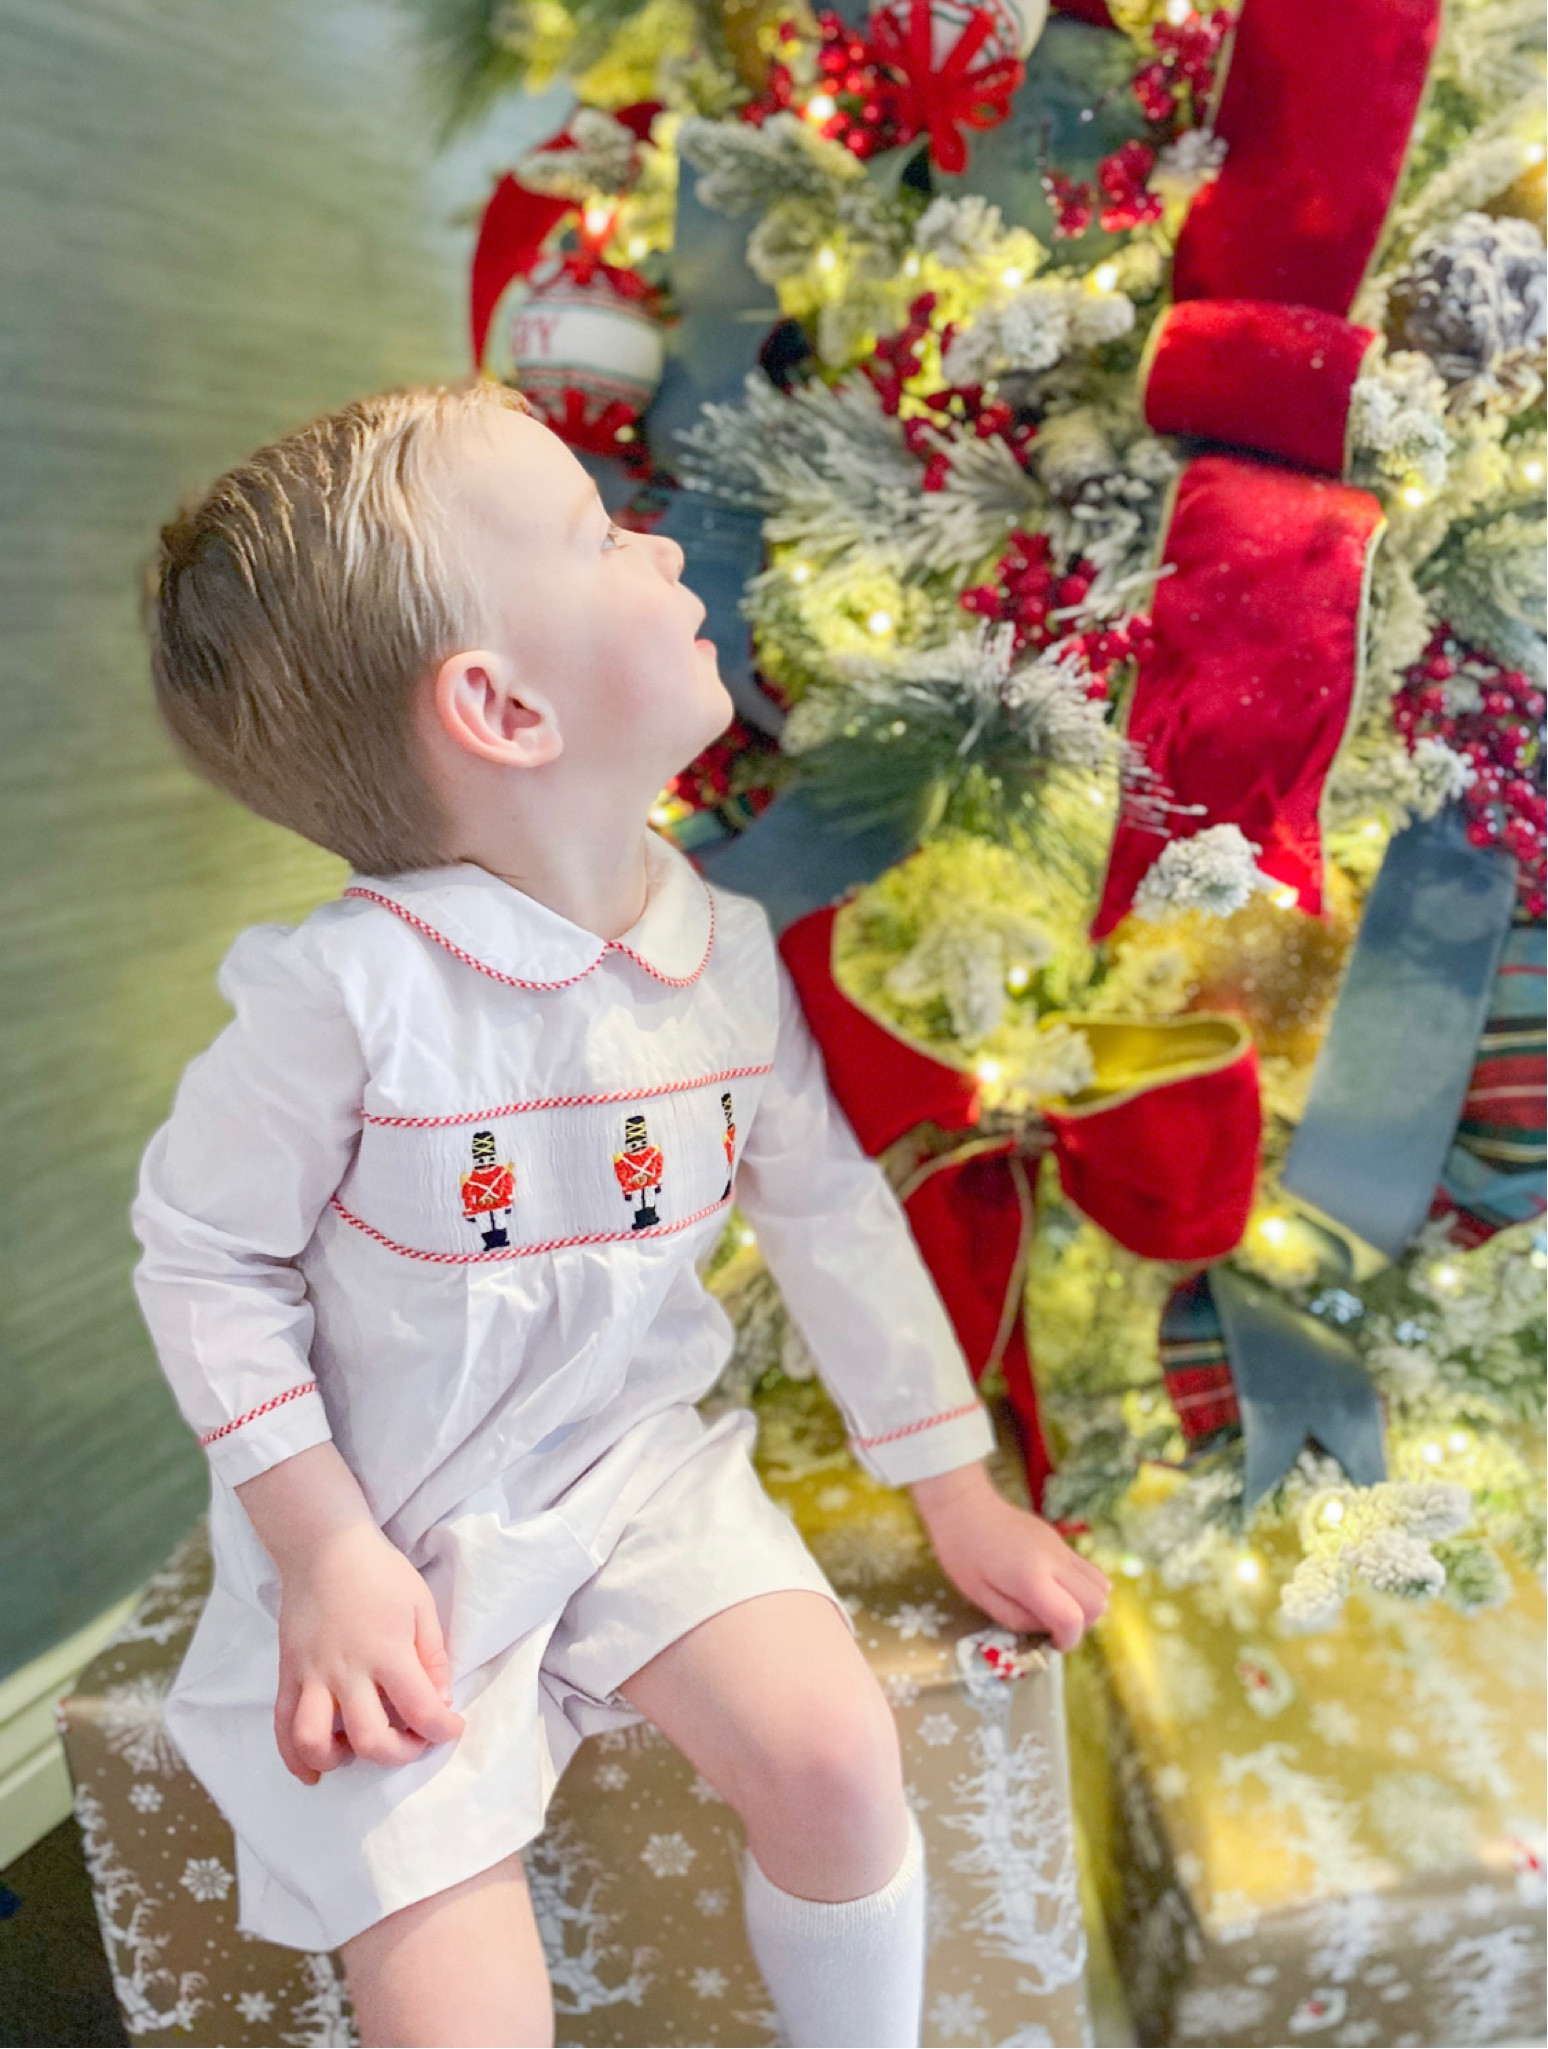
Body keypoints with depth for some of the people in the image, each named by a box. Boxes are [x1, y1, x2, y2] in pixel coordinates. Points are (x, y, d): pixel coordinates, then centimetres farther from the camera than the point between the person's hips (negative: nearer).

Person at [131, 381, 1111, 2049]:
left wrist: (957, 1492, 9)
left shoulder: (728, 955, -8)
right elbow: (203, 1254, -11)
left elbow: (832, 1212, 4)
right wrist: (328, 1560, -13)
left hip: (639, 1473, 4)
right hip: (396, 1537, -3)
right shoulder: (351, 990, -24)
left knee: (832, 1752, -13)